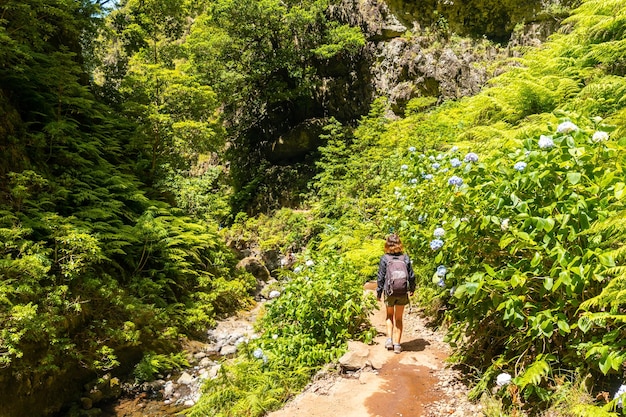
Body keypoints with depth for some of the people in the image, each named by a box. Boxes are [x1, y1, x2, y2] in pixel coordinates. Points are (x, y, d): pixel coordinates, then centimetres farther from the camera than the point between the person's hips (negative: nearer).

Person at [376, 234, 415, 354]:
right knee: (399, 318, 13)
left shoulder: (384, 258, -9)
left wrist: (378, 292, 4)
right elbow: (411, 276, 4)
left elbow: (381, 277, -7)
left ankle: (389, 339, 9)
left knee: (389, 316, 21)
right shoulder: (405, 257, -2)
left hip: (389, 292, -1)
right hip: (403, 293, 1)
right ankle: (397, 344, 14)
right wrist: (412, 289, 19)